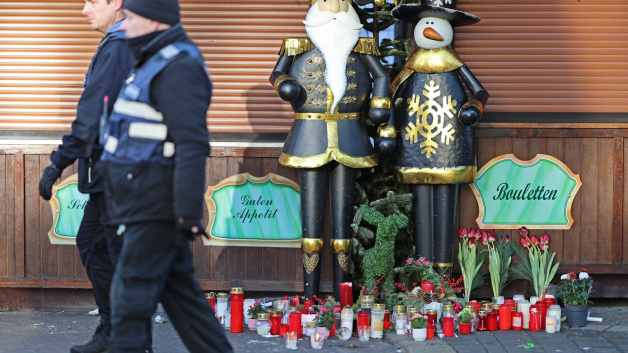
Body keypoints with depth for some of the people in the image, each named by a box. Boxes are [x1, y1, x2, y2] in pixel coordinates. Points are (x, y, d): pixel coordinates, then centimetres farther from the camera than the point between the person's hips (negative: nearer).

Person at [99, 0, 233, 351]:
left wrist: (189, 212, -26)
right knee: (180, 293, 12)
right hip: (148, 205, 10)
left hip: (156, 208, -10)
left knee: (131, 297, -5)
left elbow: (192, 144, -23)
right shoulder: (155, 63, 18)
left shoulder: (180, 68, -15)